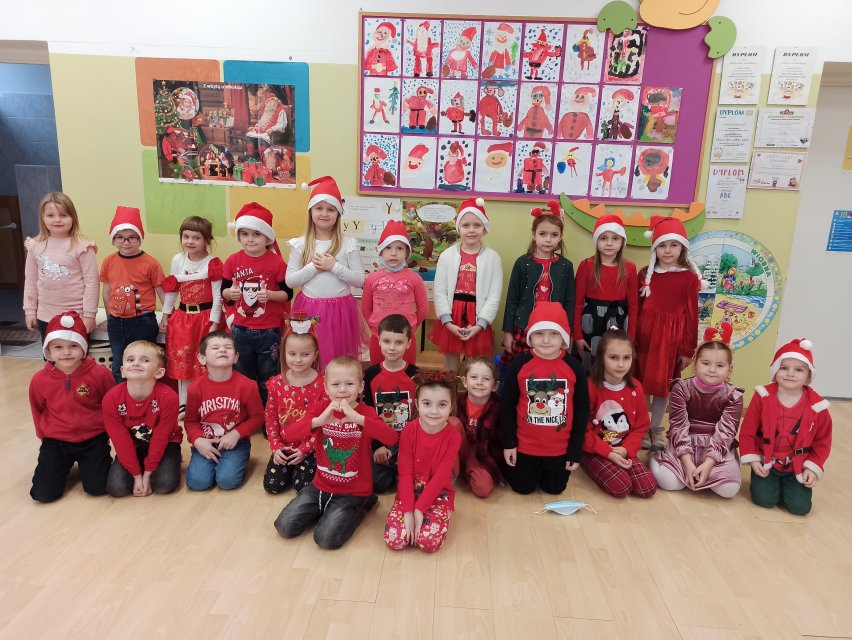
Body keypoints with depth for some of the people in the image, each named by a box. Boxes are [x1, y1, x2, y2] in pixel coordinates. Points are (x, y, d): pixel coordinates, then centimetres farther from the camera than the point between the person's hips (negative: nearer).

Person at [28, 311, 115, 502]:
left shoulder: (100, 374, -16)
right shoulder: (39, 380, -9)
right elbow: (38, 411, 10)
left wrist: (108, 430, 6)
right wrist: (45, 436, 14)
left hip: (93, 440, -2)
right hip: (55, 442, 2)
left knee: (97, 487, -10)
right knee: (43, 494, -6)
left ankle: (86, 464, 24)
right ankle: (65, 466, 26)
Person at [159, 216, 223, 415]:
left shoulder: (213, 264, -10)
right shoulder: (177, 260, 3)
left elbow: (217, 296, -9)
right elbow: (171, 290, 11)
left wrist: (214, 323, -11)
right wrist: (166, 314, 11)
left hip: (205, 317, -4)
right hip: (182, 316, 5)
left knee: (205, 363, 3)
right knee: (181, 361, 11)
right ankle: (183, 404, 25)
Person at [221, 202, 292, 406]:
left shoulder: (276, 262, -9)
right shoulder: (233, 261, -1)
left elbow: (288, 293, -4)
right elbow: (223, 291, 7)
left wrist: (270, 294, -22)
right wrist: (229, 292, -16)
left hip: (269, 330, -3)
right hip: (240, 329, 3)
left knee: (268, 379, 10)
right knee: (242, 378, 17)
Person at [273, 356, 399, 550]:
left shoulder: (366, 412, -14)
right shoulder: (320, 409, -5)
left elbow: (392, 438, -32)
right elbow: (290, 433, -19)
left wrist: (358, 418, -43)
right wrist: (319, 420, -36)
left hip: (353, 492, -4)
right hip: (320, 486, 4)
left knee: (327, 538, -17)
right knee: (284, 527, -4)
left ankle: (360, 505, 9)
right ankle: (325, 509, 21)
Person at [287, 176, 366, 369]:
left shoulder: (349, 244, -2)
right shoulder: (300, 244, 2)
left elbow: (360, 280, -4)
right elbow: (290, 280, 0)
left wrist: (334, 267, -15)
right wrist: (314, 267, -13)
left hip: (340, 310, -1)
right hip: (309, 309, 1)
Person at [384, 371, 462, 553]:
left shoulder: (453, 436, -15)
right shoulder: (409, 430, -13)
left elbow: (441, 477, -16)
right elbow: (405, 472, -13)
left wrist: (419, 509, -21)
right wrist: (408, 511, -20)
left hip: (439, 494, -1)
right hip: (410, 491, 1)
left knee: (430, 542, -23)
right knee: (394, 539, -18)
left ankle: (424, 517, 8)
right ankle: (412, 514, 11)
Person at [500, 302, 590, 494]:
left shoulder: (574, 367, -12)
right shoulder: (519, 364, -14)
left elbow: (582, 410, -4)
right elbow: (508, 405, -5)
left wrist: (576, 450, -2)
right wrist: (508, 443, -4)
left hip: (560, 447, 1)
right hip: (524, 444, -1)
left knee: (554, 488, 17)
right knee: (522, 488, 14)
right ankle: (508, 464, 42)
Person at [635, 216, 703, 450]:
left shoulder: (689, 277, -5)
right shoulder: (645, 273, 0)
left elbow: (691, 315, -3)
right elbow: (636, 309, 3)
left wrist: (688, 350, -2)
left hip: (671, 337, -1)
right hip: (645, 334, 1)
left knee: (662, 384, 10)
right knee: (643, 383, 9)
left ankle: (656, 429, 26)